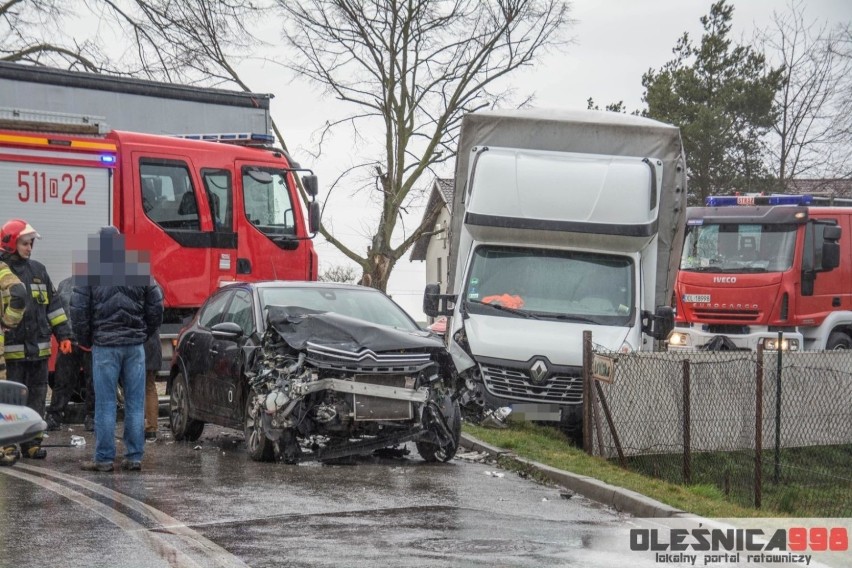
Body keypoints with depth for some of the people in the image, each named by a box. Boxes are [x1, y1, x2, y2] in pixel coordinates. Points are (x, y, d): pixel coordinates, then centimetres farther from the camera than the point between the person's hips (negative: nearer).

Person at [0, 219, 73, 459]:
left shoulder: (38, 270, 14)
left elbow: (53, 304, 18)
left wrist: (63, 335, 12)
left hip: (38, 349, 6)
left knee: (37, 396, 8)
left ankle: (32, 442, 15)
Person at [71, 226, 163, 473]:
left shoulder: (88, 276, -5)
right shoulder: (140, 273, 5)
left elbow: (78, 312, -6)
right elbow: (156, 307, 8)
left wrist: (86, 340, 9)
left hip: (104, 346, -3)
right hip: (135, 346, 3)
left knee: (105, 404, 0)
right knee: (135, 403, 6)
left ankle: (104, 459, 2)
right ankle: (134, 457, 7)